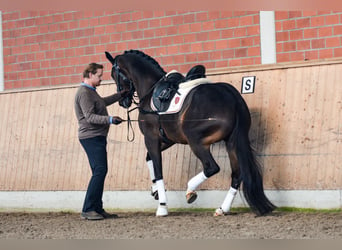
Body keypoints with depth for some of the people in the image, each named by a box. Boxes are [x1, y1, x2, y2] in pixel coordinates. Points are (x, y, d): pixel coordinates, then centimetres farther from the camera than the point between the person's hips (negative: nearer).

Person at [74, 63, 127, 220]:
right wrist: (110, 119, -34)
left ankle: (97, 209, 13)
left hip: (97, 137, 11)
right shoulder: (84, 93, -15)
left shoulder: (90, 92, 19)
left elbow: (103, 102, 39)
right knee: (100, 171, -16)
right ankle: (87, 210, -18)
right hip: (91, 137, -11)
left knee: (100, 172, 10)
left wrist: (120, 95, 41)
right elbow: (90, 117, -24)